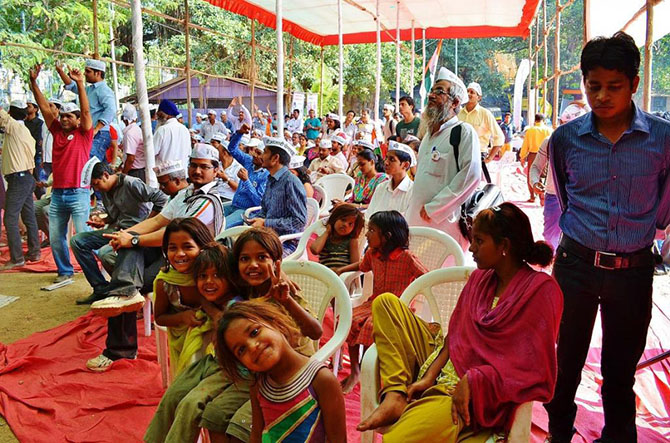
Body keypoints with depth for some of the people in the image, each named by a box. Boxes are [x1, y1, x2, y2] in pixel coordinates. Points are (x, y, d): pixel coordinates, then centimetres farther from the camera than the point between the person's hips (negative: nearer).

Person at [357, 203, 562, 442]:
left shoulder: (541, 290, -11)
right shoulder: (479, 278, 10)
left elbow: (536, 368, -17)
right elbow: (456, 336, 7)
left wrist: (472, 380, -21)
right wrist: (429, 376, -7)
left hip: (478, 394, -9)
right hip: (443, 368, 9)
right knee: (386, 302, 0)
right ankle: (395, 396, -13)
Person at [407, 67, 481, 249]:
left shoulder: (464, 132, -9)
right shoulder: (429, 133, 18)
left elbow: (471, 175, -20)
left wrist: (433, 208, -18)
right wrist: (413, 209, 17)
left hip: (444, 221, -8)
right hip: (418, 220, 8)